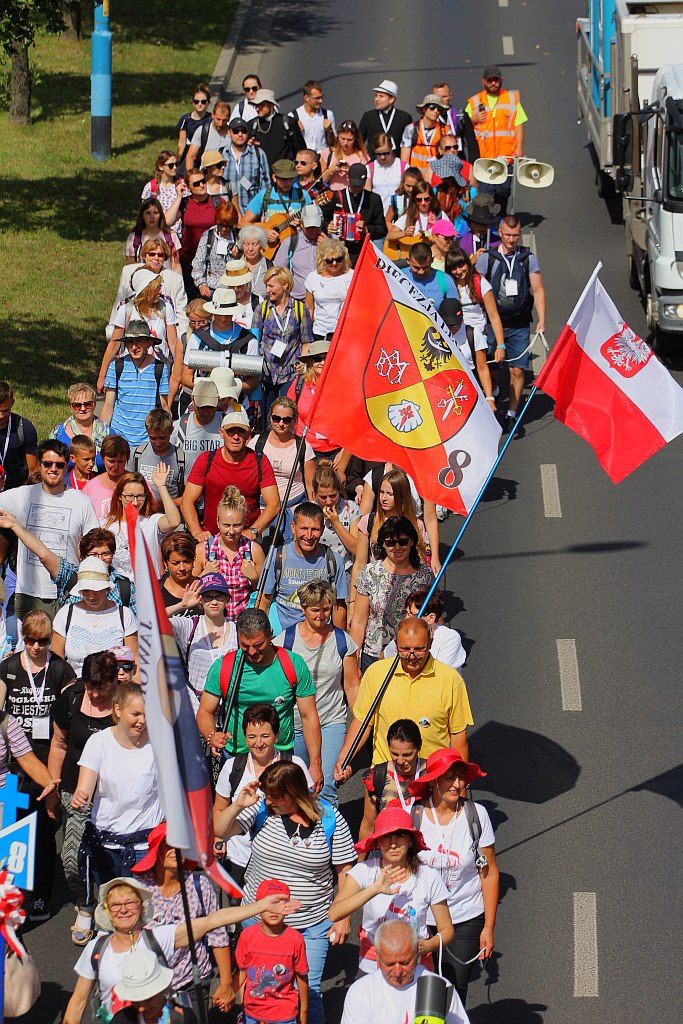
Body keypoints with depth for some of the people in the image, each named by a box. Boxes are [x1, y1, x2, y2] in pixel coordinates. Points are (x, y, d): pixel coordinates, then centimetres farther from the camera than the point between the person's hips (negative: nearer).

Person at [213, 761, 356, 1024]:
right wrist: (238, 806, -25)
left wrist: (343, 917, -1)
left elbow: (344, 869, 0)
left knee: (308, 991, 0)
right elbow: (221, 831, -8)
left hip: (312, 925, -2)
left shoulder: (330, 819, -8)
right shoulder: (261, 809, -5)